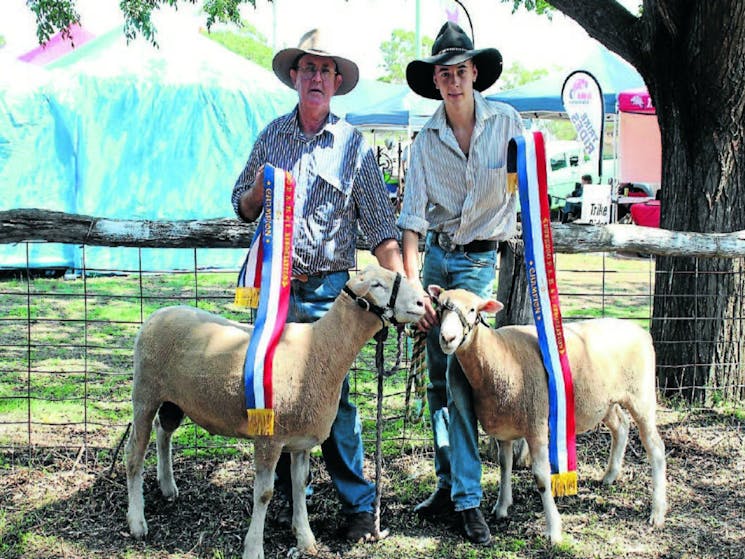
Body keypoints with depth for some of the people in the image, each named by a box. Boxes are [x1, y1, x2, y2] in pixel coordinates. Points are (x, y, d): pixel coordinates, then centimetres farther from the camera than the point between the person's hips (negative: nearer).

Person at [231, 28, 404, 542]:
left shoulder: (353, 144, 2)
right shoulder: (272, 136, 12)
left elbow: (381, 226, -2)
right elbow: (243, 206, 20)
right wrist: (258, 191, -4)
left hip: (327, 291, -3)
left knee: (333, 397, -5)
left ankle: (360, 504, 6)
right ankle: (289, 496, 22)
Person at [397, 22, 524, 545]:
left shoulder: (507, 122, -5)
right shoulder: (427, 140, 0)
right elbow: (412, 217, -6)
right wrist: (412, 284, -15)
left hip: (482, 258, -4)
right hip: (437, 256, 4)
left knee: (458, 373, -15)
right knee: (437, 379, 7)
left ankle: (468, 497, -9)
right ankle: (448, 483, 19)